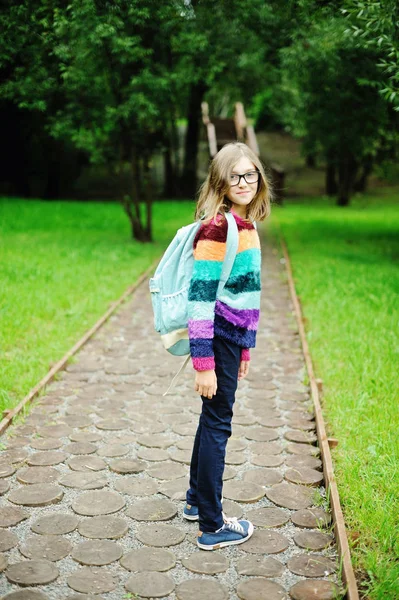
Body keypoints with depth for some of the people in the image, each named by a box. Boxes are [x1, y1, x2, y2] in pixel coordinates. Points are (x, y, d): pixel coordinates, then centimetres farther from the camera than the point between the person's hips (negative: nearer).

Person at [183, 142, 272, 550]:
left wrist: (244, 347, 21)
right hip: (216, 338, -9)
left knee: (213, 419, 19)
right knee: (217, 424, 0)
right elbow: (200, 295, -21)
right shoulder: (217, 227, -18)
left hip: (233, 336, 9)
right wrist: (203, 362, -23)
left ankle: (197, 500, 36)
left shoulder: (245, 225, 9)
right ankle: (212, 526, 14)